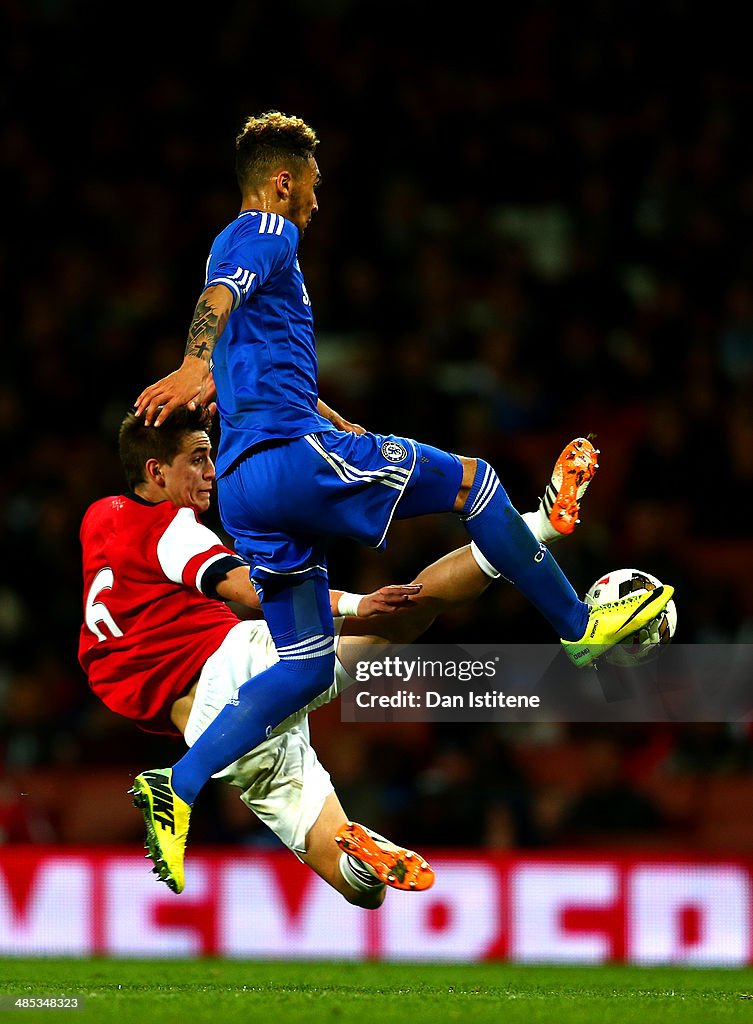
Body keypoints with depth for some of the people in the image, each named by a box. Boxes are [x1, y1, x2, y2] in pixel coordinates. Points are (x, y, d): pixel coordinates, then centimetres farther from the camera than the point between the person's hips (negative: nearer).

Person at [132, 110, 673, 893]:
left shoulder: (242, 246, 29)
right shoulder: (265, 234, -1)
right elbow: (218, 299, -25)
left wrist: (344, 431, 52)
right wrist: (196, 365, -45)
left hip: (246, 487, 10)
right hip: (290, 454, -10)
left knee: (305, 667, 8)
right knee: (470, 480, 0)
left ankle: (177, 786, -3)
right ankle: (580, 627, 9)